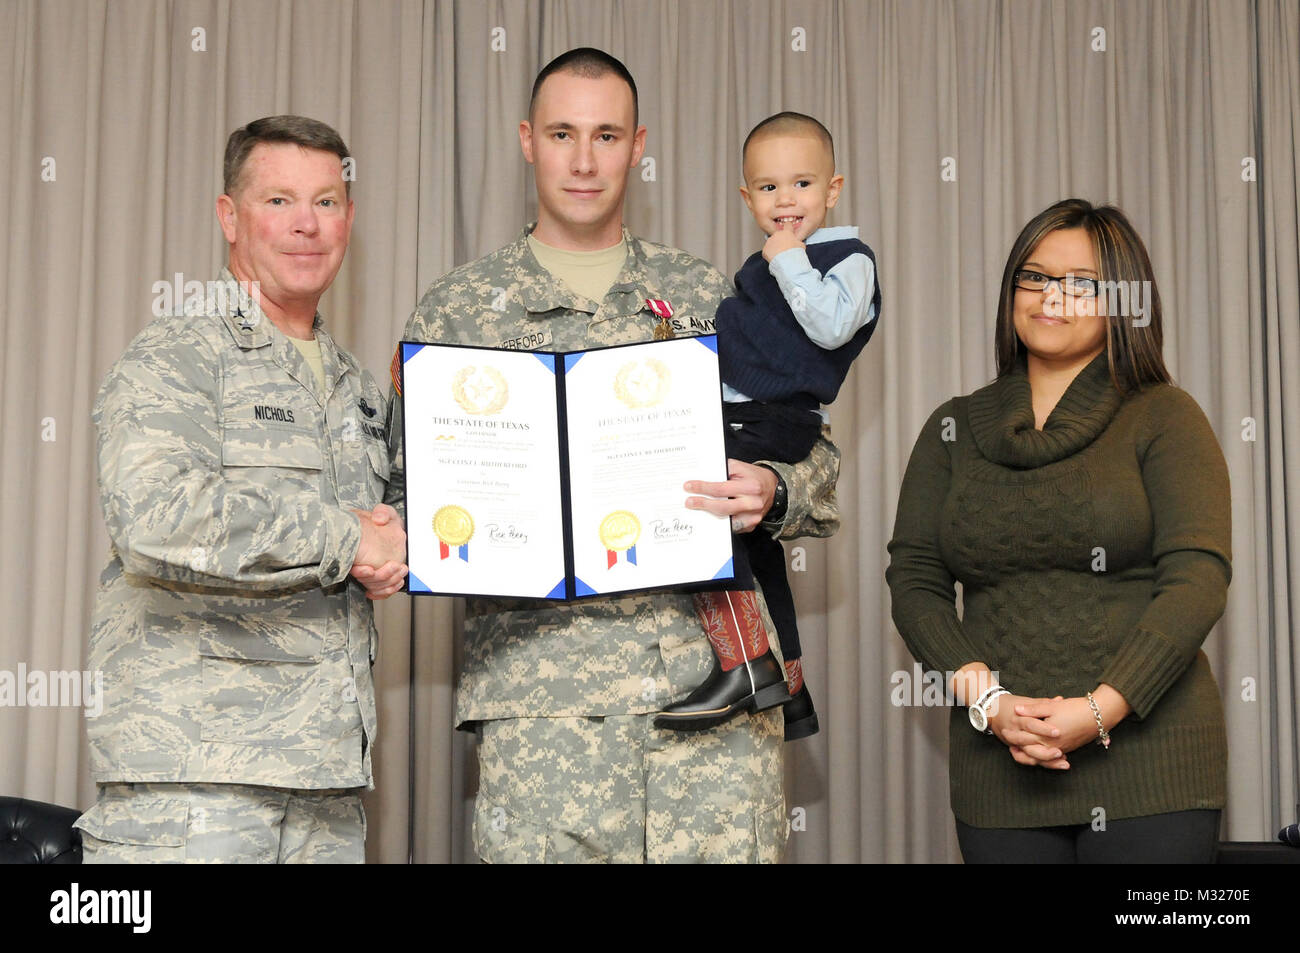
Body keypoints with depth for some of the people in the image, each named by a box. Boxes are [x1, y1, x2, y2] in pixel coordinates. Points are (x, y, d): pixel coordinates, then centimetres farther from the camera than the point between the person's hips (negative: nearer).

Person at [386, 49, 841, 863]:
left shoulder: (708, 298, 15)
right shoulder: (457, 310, 12)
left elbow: (814, 456, 13)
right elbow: (405, 493, 10)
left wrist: (770, 495, -8)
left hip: (716, 674, 1)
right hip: (540, 687, -1)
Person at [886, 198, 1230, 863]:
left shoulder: (1164, 417, 3)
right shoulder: (955, 429, 12)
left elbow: (1199, 576, -7)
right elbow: (912, 581, 6)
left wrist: (1101, 708, -17)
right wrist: (983, 696, -10)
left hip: (1148, 764, -2)